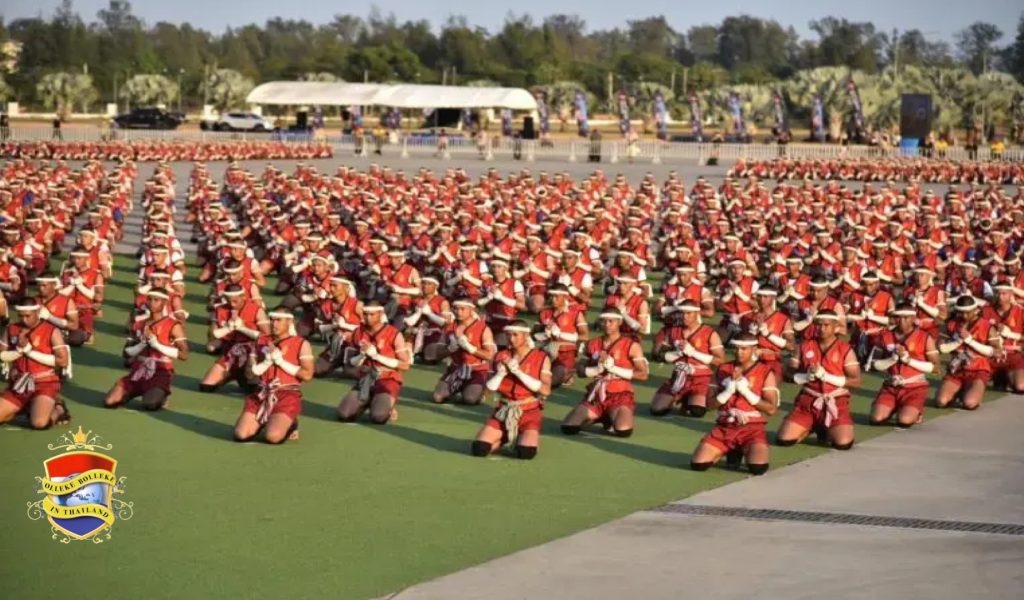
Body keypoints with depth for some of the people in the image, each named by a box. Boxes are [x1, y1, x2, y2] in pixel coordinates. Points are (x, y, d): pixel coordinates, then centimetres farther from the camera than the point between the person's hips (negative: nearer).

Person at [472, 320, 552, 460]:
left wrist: (518, 372, -20)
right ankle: (504, 438, 16)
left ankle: (524, 437, 9)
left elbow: (546, 390, -16)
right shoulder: (501, 357, 6)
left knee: (526, 452, -27)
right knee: (479, 449, -16)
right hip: (504, 412, 3)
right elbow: (489, 388, 4)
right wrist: (500, 373, -14)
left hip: (530, 412, -3)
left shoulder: (541, 358, -3)